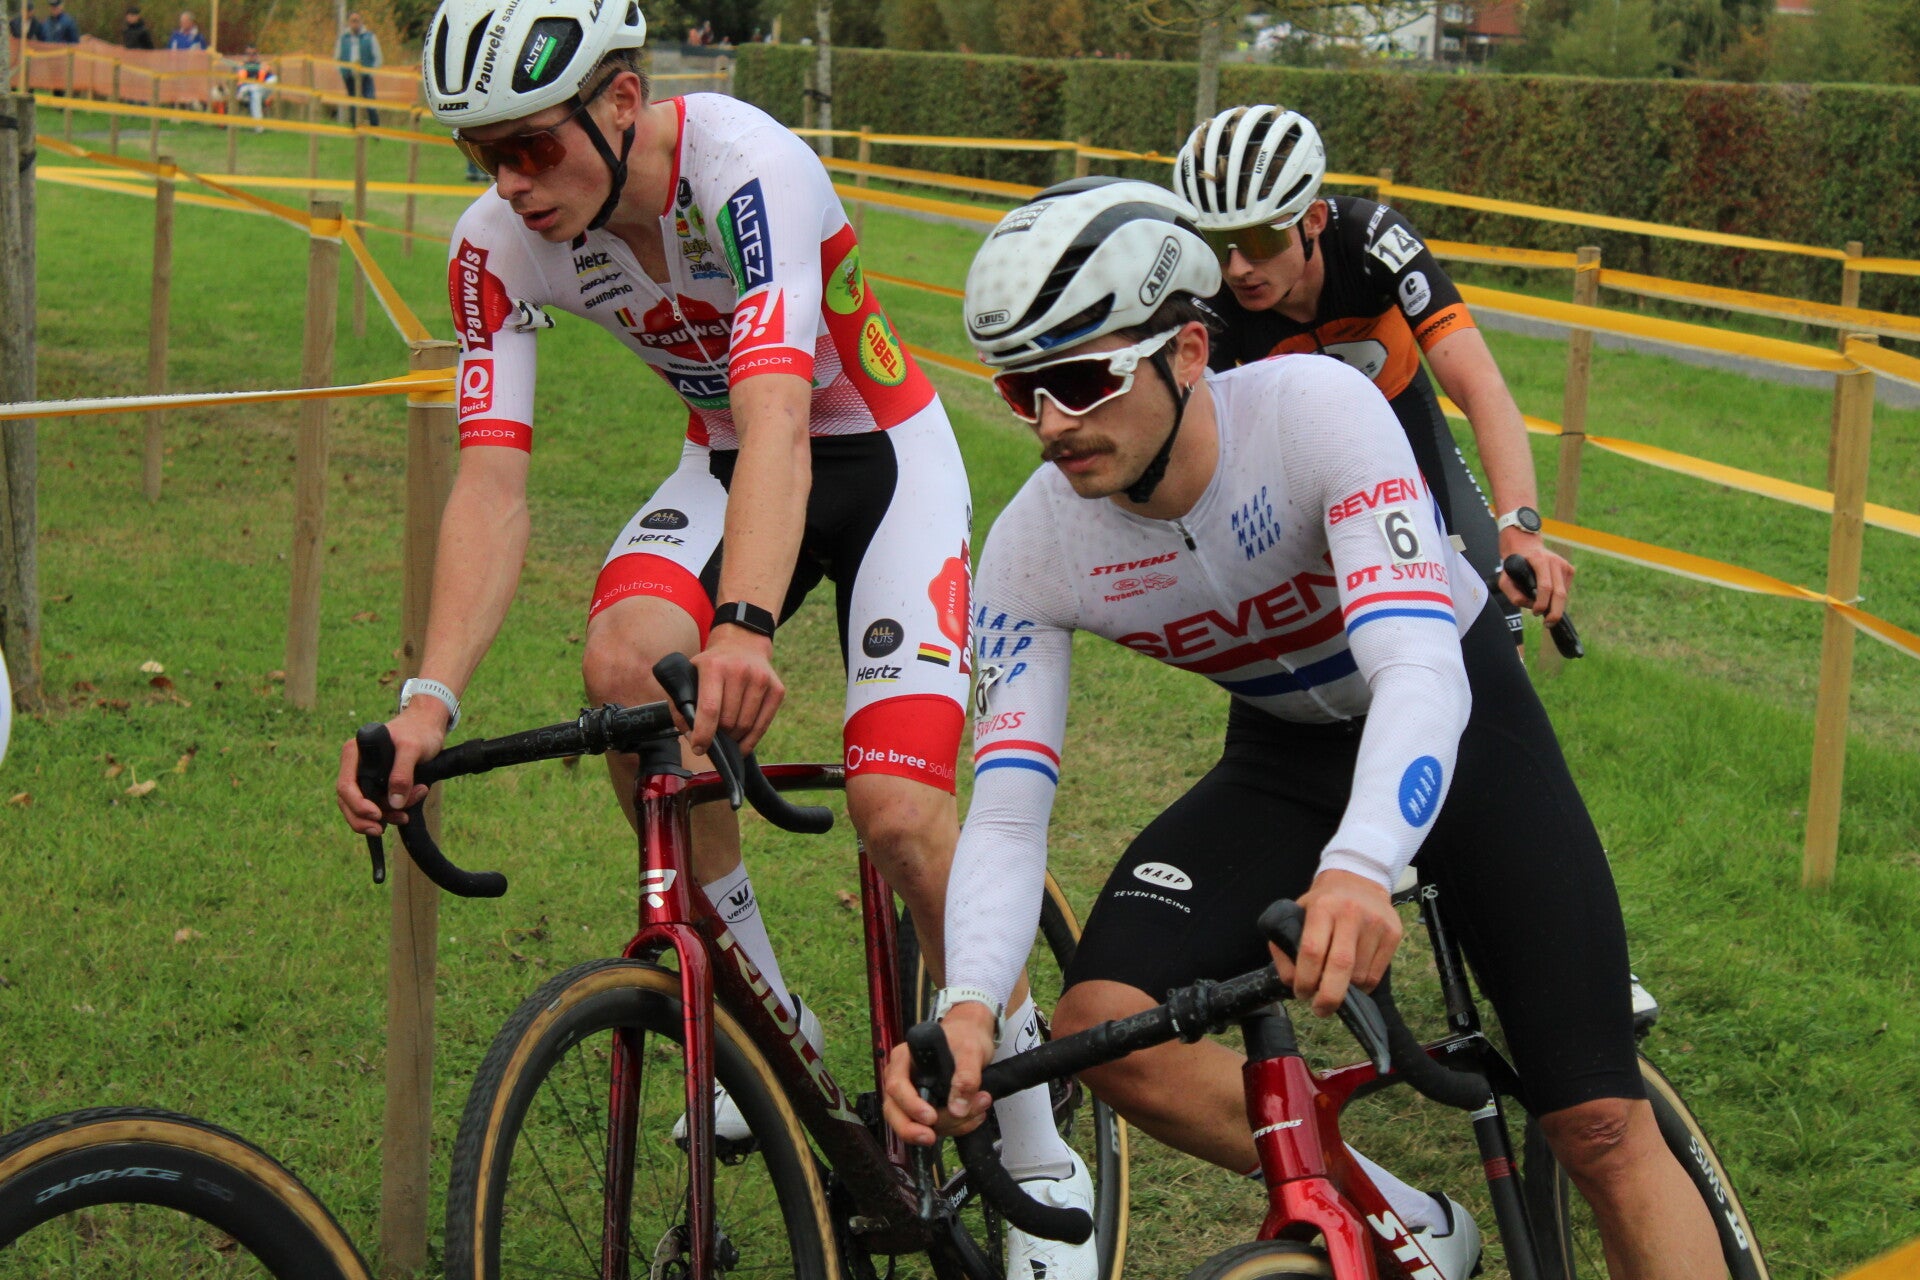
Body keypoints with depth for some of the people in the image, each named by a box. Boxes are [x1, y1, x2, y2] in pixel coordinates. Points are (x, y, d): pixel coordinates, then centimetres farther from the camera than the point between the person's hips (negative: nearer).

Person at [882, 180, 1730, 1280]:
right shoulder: (1032, 549, -21)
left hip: (1459, 724, -3)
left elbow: (1419, 670, -44)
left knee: (1601, 1126, -13)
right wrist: (969, 1005, -44)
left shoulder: (1317, 408, -33)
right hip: (1287, 757, 3)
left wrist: (1360, 870, -64)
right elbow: (1007, 815, -23)